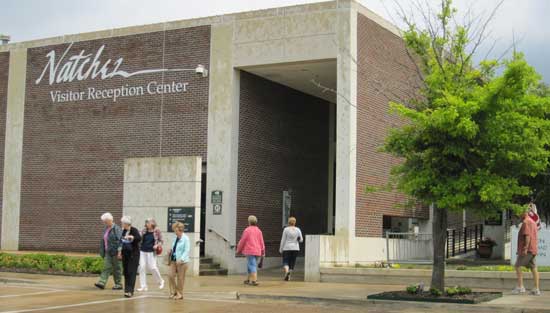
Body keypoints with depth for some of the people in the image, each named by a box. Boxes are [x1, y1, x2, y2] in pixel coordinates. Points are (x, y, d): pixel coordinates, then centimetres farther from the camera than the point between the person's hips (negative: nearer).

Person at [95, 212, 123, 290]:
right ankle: (102, 282, -10)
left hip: (115, 252, -7)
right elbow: (103, 240, 20)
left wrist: (119, 252, -21)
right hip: (108, 252, 7)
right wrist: (103, 252, 18)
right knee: (106, 267, -2)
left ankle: (118, 284, 10)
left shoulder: (116, 229, -12)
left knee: (116, 268, 1)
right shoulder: (106, 229, 13)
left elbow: (120, 241, -16)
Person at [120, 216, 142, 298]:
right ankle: (127, 289, 16)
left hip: (133, 255, -6)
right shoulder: (123, 231, 7)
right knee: (126, 272, 8)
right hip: (125, 254, 6)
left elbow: (139, 238, -25)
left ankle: (129, 291, -15)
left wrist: (132, 237, -42)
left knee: (131, 272, -10)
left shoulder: (134, 230, -10)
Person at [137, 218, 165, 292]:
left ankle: (160, 281, 20)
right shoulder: (144, 231, 6)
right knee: (142, 267, 0)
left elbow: (161, 241, 3)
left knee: (152, 267, -6)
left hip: (151, 252, -4)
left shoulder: (157, 231, -4)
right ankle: (143, 286, 7)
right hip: (142, 251, 4)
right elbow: (140, 239, 14)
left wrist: (157, 245, -15)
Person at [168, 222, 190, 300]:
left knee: (180, 278, 3)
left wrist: (181, 259, -24)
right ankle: (173, 292, 15)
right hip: (174, 260, 7)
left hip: (182, 261, -7)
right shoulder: (176, 238, 10)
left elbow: (187, 251, -17)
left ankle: (180, 294, 16)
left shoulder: (185, 239, -12)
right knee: (170, 275, 0)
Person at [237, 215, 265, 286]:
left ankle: (254, 280, -18)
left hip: (250, 251, -6)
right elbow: (261, 242, 10)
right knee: (250, 265, 18)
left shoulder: (247, 230, -8)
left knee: (252, 266, -8)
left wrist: (239, 250, 9)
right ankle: (248, 280, 26)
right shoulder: (258, 230, 8)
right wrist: (263, 252, 17)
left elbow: (242, 241, -4)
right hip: (257, 251, 6)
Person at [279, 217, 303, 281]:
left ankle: (287, 271, -28)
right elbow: (301, 240, 1)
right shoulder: (298, 230, 1)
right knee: (292, 262, 11)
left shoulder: (286, 229, -6)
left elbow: (283, 240, -4)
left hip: (287, 248, -2)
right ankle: (288, 276, 11)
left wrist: (280, 249, 2)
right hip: (295, 249, 2)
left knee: (285, 262, 0)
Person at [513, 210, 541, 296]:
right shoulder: (533, 223, 21)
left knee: (517, 266, -7)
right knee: (533, 268, 5)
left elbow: (527, 235, -20)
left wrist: (525, 248, -24)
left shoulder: (526, 222, -9)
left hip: (527, 249, -9)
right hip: (533, 249, 9)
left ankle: (520, 287, -11)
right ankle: (536, 289, 1)